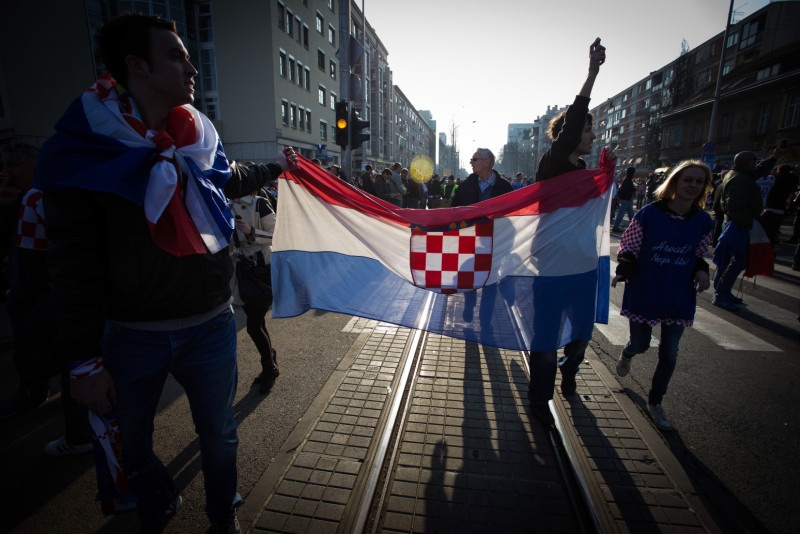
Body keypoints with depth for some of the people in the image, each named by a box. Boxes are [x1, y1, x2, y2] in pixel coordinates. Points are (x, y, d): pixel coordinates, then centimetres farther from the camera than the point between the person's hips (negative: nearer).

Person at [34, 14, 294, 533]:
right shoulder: (86, 149, -10)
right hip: (130, 334, -2)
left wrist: (276, 167, 40)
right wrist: (85, 359, -10)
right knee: (130, 445, 19)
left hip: (210, 327, 3)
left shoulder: (200, 140, 3)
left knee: (219, 435, 17)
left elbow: (232, 179, 26)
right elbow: (73, 263, -10)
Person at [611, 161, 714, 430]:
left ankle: (655, 402, 30)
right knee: (640, 344, 8)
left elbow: (697, 255, 13)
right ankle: (627, 354, 50)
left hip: (679, 298, 3)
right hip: (644, 294, -3)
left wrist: (701, 271, -7)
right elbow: (628, 248, -8)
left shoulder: (704, 222, 0)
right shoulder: (649, 214, -12)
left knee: (669, 353, 9)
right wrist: (624, 271, -24)